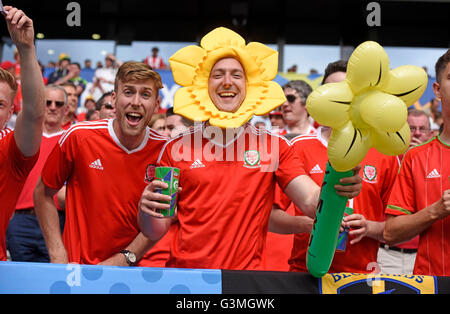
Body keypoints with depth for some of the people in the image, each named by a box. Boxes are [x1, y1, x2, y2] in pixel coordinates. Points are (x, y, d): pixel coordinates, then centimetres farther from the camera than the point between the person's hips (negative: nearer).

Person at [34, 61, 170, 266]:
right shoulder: (78, 137, -5)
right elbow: (43, 193, 6)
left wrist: (125, 258, -4)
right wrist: (58, 255, 0)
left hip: (136, 266, 1)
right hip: (78, 268, -1)